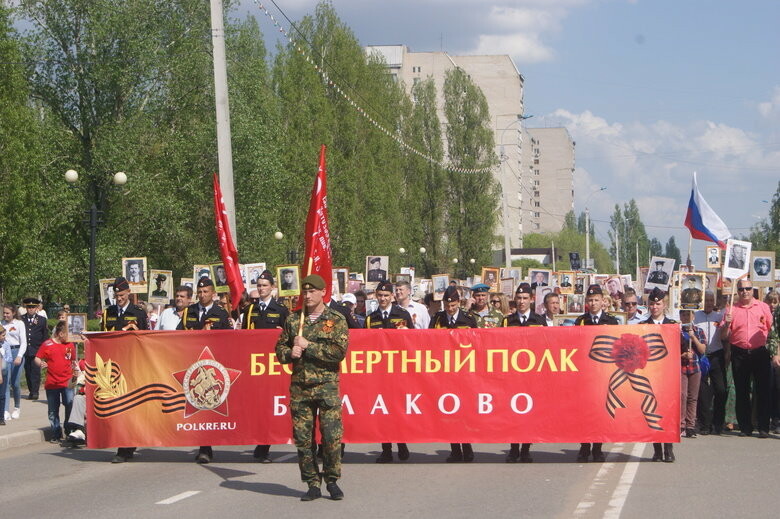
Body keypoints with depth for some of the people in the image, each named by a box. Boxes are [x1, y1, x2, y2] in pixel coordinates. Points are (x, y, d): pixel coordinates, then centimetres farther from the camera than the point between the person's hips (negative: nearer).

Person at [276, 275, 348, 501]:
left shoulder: (336, 320, 1)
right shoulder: (293, 319, 12)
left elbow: (339, 352, -10)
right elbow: (280, 347, 17)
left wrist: (308, 346, -12)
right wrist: (290, 353, -6)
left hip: (327, 386, -3)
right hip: (299, 387, 3)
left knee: (332, 435, -8)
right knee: (302, 438, 2)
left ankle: (332, 481, 6)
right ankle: (313, 484, 11)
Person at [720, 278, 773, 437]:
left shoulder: (763, 307, 8)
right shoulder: (732, 309, 7)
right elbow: (724, 336, 6)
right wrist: (727, 324, -12)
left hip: (760, 353, -1)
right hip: (739, 355, 1)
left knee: (763, 390, -2)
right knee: (741, 392, 4)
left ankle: (763, 427, 2)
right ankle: (745, 427, 12)